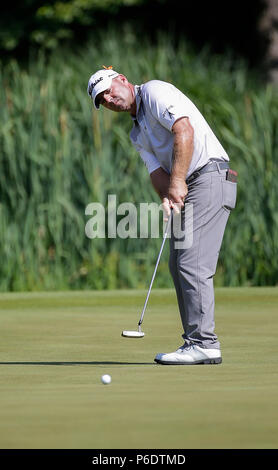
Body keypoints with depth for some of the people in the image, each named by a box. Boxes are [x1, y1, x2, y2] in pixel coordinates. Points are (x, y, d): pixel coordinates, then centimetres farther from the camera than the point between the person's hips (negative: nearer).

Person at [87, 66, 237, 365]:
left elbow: (184, 131, -18)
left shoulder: (154, 91, -4)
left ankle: (204, 343, -16)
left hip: (210, 177, -10)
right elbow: (156, 170, 9)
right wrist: (167, 197, -13)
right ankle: (195, 341, 12)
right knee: (178, 265, 9)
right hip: (185, 189, 10)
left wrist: (177, 182, -21)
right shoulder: (137, 134, 22)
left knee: (192, 264, -15)